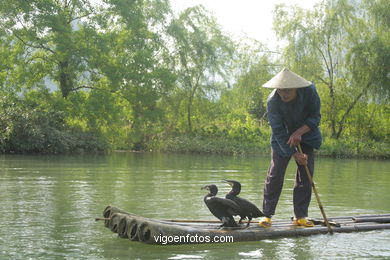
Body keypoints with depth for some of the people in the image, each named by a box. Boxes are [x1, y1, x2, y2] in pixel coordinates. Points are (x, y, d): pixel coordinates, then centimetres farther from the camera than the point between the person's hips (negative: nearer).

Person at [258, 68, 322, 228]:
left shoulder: (309, 91, -23)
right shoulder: (273, 101, -26)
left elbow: (315, 117, -14)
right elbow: (278, 131, -23)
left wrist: (299, 132, -31)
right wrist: (294, 154, -27)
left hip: (305, 136, 2)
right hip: (282, 140, -2)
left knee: (305, 175, -2)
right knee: (275, 175, -9)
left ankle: (300, 216, 6)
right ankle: (267, 215, -1)